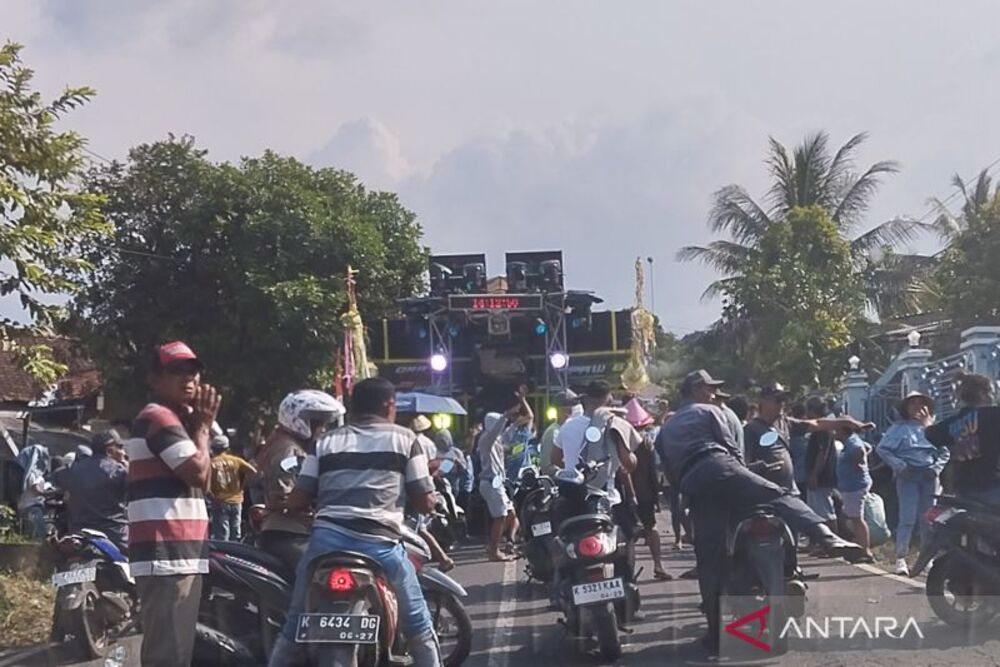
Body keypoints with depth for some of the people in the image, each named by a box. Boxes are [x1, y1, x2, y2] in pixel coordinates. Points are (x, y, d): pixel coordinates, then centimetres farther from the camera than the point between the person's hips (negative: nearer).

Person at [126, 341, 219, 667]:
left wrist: (201, 426, 13)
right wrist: (202, 426, -2)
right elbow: (198, 471, -18)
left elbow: (203, 482, 22)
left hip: (181, 554, 11)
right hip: (167, 554, -11)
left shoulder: (179, 418, 24)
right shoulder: (159, 417, -9)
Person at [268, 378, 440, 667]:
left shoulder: (326, 441, 17)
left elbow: (297, 501, 10)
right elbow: (425, 502, 9)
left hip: (327, 539, 2)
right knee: (419, 629, 12)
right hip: (380, 543, -2)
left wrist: (275, 505, 33)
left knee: (294, 629, 14)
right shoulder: (405, 438, 11)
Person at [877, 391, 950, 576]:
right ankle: (900, 558, -10)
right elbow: (882, 449, -1)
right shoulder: (899, 429, 5)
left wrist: (937, 468, -2)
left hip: (929, 476, 3)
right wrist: (900, 465, -10)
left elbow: (944, 453, 16)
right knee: (907, 518, -11)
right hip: (908, 476, -3)